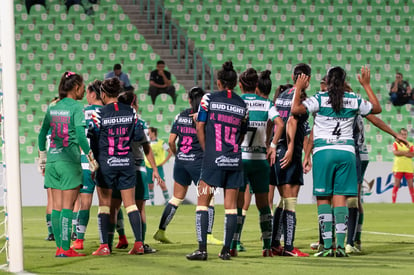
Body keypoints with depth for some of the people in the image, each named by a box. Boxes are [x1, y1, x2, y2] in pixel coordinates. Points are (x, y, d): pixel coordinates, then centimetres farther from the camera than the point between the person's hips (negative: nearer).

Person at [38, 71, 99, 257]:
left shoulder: (52, 107, 11)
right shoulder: (75, 107, -8)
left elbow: (42, 134, 14)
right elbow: (81, 135, -15)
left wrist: (42, 156, 22)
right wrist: (90, 156, -9)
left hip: (52, 159, 6)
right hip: (69, 160, -6)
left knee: (57, 206, 8)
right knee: (67, 206, -4)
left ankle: (59, 247, 10)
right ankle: (65, 248, -6)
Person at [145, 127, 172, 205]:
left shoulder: (161, 143, -4)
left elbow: (170, 152, -2)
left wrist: (164, 162, -6)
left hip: (158, 167, -4)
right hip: (148, 167, 4)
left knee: (162, 184, -12)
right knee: (150, 186, 4)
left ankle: (167, 201, -4)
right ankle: (152, 203, 12)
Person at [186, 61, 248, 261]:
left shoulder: (209, 99, -1)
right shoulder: (242, 104, 8)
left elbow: (200, 127, 0)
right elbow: (242, 134, 14)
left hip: (213, 160, -3)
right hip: (235, 161, 3)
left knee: (203, 202, 1)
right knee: (231, 205, 6)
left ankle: (202, 249, -6)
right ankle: (226, 250, 6)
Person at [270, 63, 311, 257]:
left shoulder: (282, 96, 16)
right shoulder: (300, 96, -7)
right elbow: (292, 121, -19)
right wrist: (290, 149, -22)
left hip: (277, 151, 8)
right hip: (289, 153, -8)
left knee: (284, 201, 14)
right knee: (290, 201, -7)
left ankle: (274, 244, 14)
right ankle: (288, 247, -9)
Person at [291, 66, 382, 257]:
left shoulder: (320, 99, -4)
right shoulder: (354, 100, 6)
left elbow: (296, 109, -14)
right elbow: (377, 108, 23)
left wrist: (298, 88, 1)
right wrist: (366, 85, 31)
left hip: (323, 151, -2)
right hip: (346, 151, 2)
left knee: (323, 198, 3)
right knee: (340, 198, 3)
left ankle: (328, 246, -3)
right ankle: (341, 245, -5)